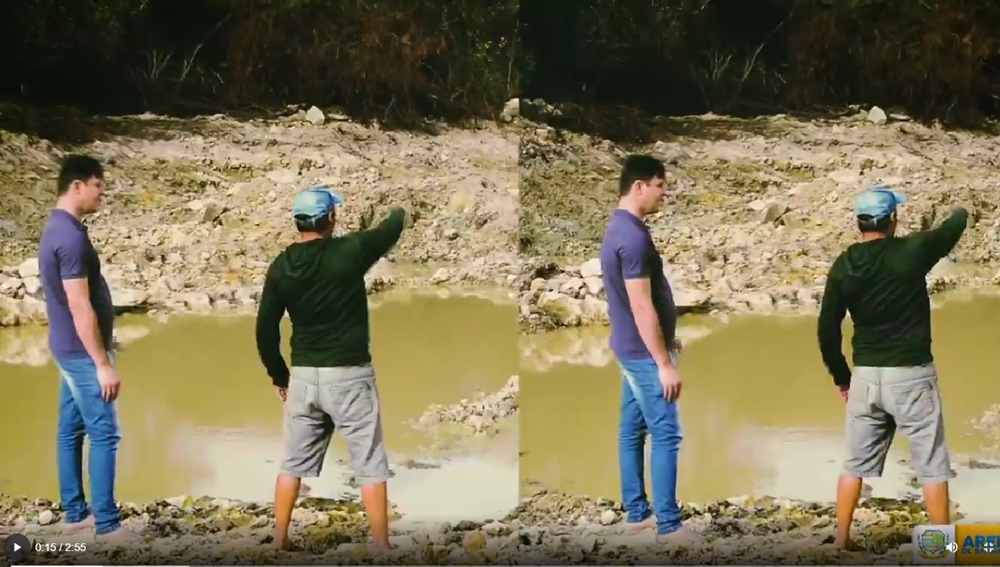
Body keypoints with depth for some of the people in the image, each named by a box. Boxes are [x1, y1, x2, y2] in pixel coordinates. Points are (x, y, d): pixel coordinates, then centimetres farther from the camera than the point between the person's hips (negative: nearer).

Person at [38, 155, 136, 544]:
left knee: (71, 430, 13)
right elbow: (80, 307, -24)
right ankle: (106, 523, -4)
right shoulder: (71, 236, -23)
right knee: (103, 434, -6)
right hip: (82, 352, -10)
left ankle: (74, 512, 19)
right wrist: (103, 363, -22)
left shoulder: (57, 227, 9)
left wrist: (100, 347, 24)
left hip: (70, 348, 10)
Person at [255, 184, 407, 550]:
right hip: (348, 376, -4)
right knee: (370, 466, 3)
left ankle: (279, 544, 16)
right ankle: (381, 549, 4)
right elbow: (392, 229, 7)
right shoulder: (348, 252, -12)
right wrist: (402, 207, 30)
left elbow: (265, 330, 3)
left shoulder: (281, 266, 0)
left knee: (293, 463, 13)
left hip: (303, 376, 4)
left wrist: (278, 375, 17)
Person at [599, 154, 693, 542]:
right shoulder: (633, 236, -23)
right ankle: (668, 525, -4)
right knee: (665, 434, -6)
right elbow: (642, 307, -25)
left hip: (631, 347, 10)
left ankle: (637, 512, 21)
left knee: (632, 429, 14)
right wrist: (664, 363, -23)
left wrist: (665, 341, 26)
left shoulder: (618, 226, 9)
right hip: (643, 352, -10)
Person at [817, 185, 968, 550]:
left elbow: (827, 329, 1)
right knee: (932, 465, 5)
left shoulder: (843, 266, -2)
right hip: (911, 375, -3)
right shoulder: (911, 251, -11)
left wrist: (840, 376, 14)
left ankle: (842, 539, 18)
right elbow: (950, 232, 10)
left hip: (865, 376, 3)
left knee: (856, 462, 15)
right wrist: (961, 214, 34)